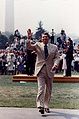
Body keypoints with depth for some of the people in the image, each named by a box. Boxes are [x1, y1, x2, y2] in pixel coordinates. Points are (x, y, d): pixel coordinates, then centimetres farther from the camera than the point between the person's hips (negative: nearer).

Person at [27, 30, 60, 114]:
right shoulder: (38, 45, 5)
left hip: (50, 71, 3)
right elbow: (29, 47, -9)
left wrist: (55, 64, -15)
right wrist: (29, 39, -25)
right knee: (41, 88, -14)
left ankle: (46, 106, 24)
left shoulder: (54, 47, 8)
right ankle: (40, 106, -17)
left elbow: (57, 57, 4)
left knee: (48, 90, 11)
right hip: (40, 70, -3)